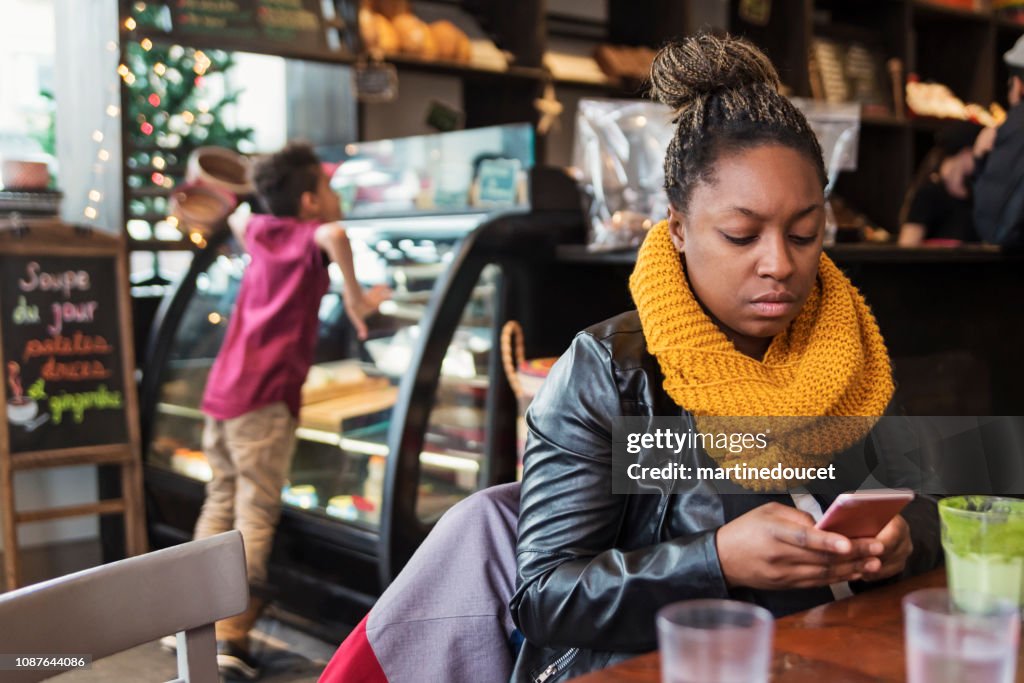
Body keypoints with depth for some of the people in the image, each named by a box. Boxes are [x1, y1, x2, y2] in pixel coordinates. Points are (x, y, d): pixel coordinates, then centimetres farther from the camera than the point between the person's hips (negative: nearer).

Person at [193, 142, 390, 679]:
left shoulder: (260, 231, 16)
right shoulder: (307, 236, -6)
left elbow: (243, 224, 41)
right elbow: (334, 235, -31)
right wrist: (355, 297, -22)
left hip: (222, 390, 8)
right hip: (263, 397, -8)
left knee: (221, 502, 18)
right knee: (256, 517, -3)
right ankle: (231, 637, -4)